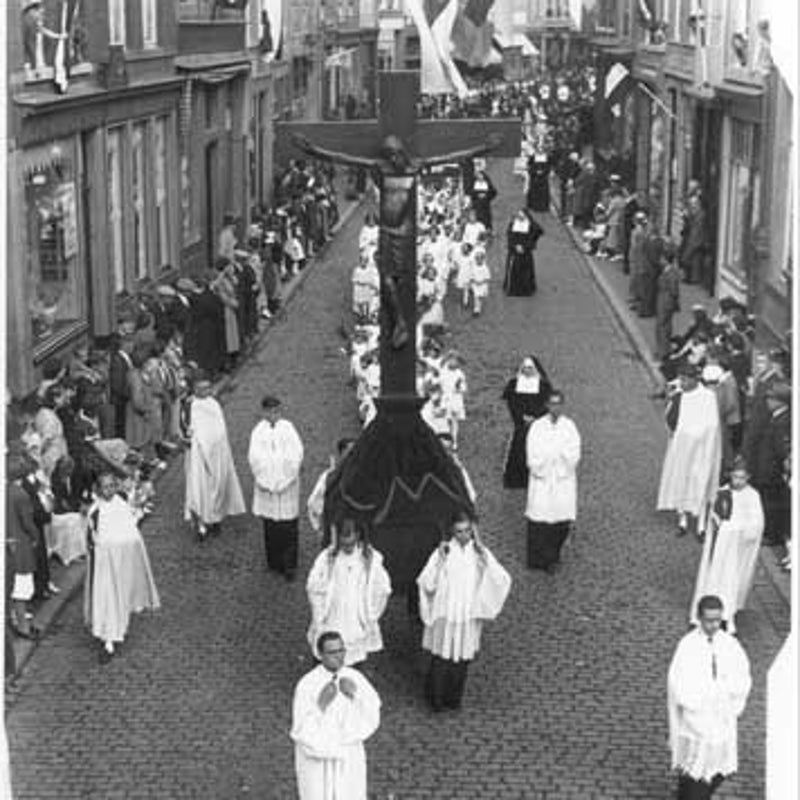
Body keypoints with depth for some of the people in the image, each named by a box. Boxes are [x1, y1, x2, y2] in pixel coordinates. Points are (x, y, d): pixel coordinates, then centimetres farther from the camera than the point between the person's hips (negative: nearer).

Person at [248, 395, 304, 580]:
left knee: (288, 527, -1)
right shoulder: (258, 431, 1)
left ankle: (289, 565, 5)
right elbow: (254, 458, -2)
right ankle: (274, 562, 20)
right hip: (266, 485, 2)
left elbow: (296, 455, -7)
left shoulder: (288, 428, -3)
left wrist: (285, 480, -11)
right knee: (270, 526, 8)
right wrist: (264, 480, -11)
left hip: (287, 484, -2)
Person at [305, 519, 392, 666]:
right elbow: (313, 589, 1)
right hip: (331, 625, 0)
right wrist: (319, 616, 1)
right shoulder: (327, 557, -8)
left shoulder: (371, 559, -8)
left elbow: (382, 590, 1)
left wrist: (371, 616, 3)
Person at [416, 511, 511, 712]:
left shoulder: (480, 553, -2)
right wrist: (440, 561, -26)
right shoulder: (443, 551, -9)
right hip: (445, 615, -2)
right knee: (441, 658, 5)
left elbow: (503, 580, -12)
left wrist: (485, 558, -21)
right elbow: (425, 583, -17)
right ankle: (436, 699, 24)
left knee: (462, 659, 12)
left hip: (469, 616, 2)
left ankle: (454, 698, 31)